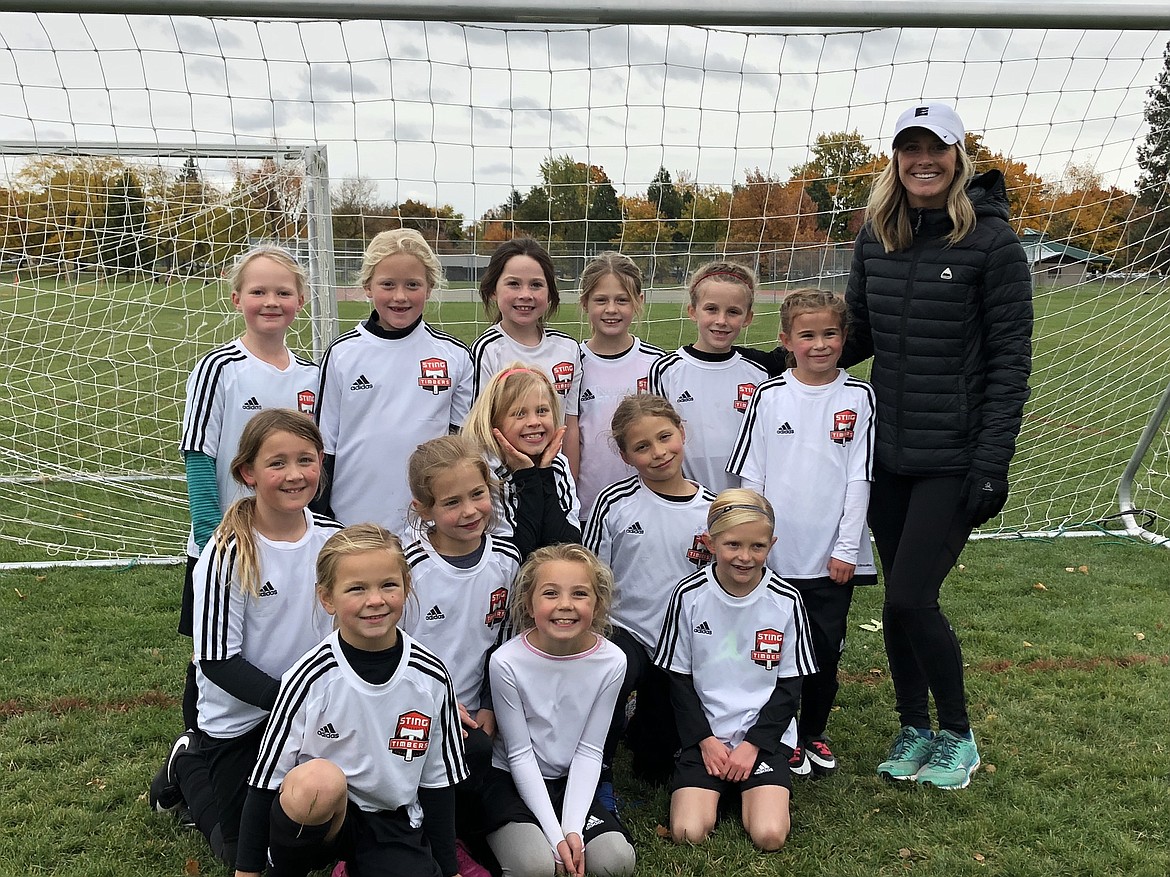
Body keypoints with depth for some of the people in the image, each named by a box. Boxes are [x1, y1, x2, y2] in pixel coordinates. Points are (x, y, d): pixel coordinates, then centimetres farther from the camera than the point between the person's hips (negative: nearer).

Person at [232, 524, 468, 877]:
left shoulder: (431, 678, -8)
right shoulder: (313, 676, -15)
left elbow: (437, 781, 4)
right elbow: (267, 778, -7)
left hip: (393, 824, 2)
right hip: (315, 813, -2)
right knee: (318, 780, -35)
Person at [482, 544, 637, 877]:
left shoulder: (611, 661, -13)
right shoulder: (507, 661, -20)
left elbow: (589, 751, -8)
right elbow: (520, 753, -14)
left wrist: (572, 829, -18)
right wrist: (555, 836, -18)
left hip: (572, 781, 3)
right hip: (512, 779, -2)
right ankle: (507, 836, 5)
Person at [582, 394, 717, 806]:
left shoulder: (711, 509, -4)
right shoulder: (615, 502, -10)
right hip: (625, 632, -2)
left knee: (655, 766, 11)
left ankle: (644, 722, 46)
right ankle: (598, 773, -12)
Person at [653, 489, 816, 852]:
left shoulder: (786, 601, -7)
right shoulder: (690, 595, -8)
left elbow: (790, 685, 0)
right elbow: (679, 678, 0)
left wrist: (754, 743, -9)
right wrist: (705, 740, -8)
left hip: (766, 734, 0)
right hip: (704, 734, 0)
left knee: (769, 836, -18)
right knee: (688, 834, -16)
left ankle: (755, 791, 14)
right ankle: (718, 790, 14)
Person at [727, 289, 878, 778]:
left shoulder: (858, 398, -1)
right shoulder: (769, 397, -1)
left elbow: (859, 477, -2)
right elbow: (750, 477, 1)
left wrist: (846, 548, -6)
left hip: (833, 557, 1)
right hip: (774, 554, 0)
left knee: (826, 651, 11)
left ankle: (814, 733, 33)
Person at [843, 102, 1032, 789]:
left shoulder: (992, 240, -8)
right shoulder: (876, 236, 6)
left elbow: (1011, 360, -9)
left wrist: (994, 462, -13)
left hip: (955, 459, -5)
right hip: (890, 453, 5)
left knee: (911, 599, -7)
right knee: (899, 598, 11)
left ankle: (958, 737, 19)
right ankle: (915, 729, 32)